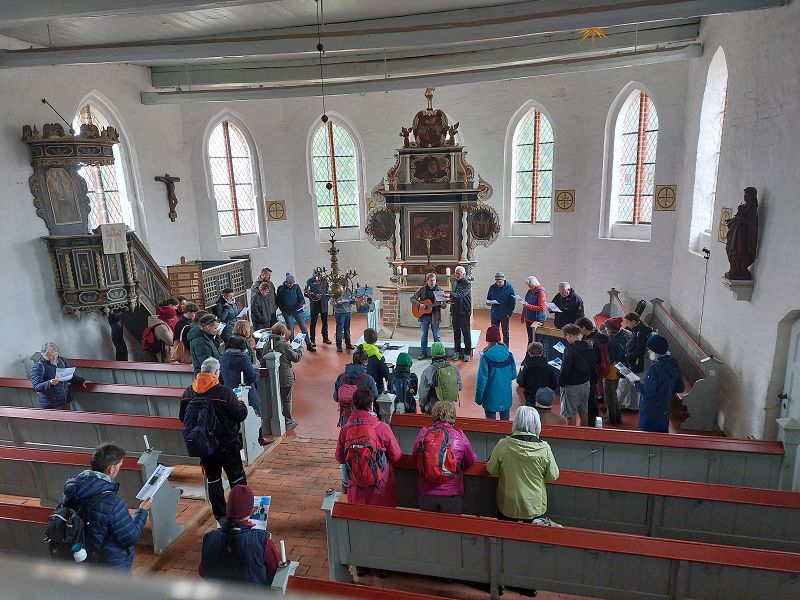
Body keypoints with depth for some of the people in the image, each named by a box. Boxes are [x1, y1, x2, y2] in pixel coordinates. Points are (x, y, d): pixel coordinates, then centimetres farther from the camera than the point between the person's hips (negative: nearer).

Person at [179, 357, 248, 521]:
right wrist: (241, 403, 4)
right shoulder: (224, 392, -23)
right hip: (226, 444, -4)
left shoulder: (188, 392, -7)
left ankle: (220, 515, 26)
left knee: (213, 479, 17)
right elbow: (241, 415, -16)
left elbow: (182, 417, 5)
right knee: (237, 477, 12)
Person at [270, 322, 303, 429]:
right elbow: (296, 358, -11)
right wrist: (300, 348, 9)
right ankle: (287, 422, 20)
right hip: (285, 378, -5)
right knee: (286, 400, 10)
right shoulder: (284, 345, -20)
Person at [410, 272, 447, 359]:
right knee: (423, 335, 8)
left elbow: (443, 303, 1)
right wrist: (419, 304, -15)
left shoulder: (439, 290, 0)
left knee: (437, 336, 6)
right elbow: (412, 298, 0)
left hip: (435, 316, -1)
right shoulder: (422, 290, 1)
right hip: (424, 315, 1)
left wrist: (443, 305, -22)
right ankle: (423, 353, 20)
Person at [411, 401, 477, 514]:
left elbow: (415, 457, 9)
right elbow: (471, 462, 3)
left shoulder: (423, 433, -8)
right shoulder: (460, 436, -11)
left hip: (425, 494, 2)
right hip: (452, 496, -1)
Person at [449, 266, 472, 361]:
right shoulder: (455, 284, 15)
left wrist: (450, 295, -35)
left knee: (466, 333, -1)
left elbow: (461, 295, -25)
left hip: (464, 312, -7)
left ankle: (467, 353, 6)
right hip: (455, 312, 7)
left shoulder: (467, 284, -8)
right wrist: (449, 300, 10)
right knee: (456, 333, 11)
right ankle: (457, 352, 20)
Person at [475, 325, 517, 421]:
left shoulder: (486, 357, -21)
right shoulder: (509, 355, -10)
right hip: (506, 397, 3)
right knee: (505, 420, 19)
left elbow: (481, 380, -15)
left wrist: (478, 398, -4)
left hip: (491, 397, -3)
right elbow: (513, 375, 2)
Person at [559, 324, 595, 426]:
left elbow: (565, 370, -22)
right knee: (584, 412, 19)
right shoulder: (589, 347, 0)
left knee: (570, 414, 5)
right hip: (586, 383, 8)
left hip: (572, 386, -8)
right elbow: (592, 365, 10)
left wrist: (561, 383, -8)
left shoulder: (570, 349, -24)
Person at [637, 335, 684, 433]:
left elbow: (648, 392, -23)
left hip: (650, 411, -8)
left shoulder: (654, 367, -23)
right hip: (665, 410, 8)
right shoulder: (673, 364, 1)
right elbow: (680, 388, 10)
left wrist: (637, 383, -8)